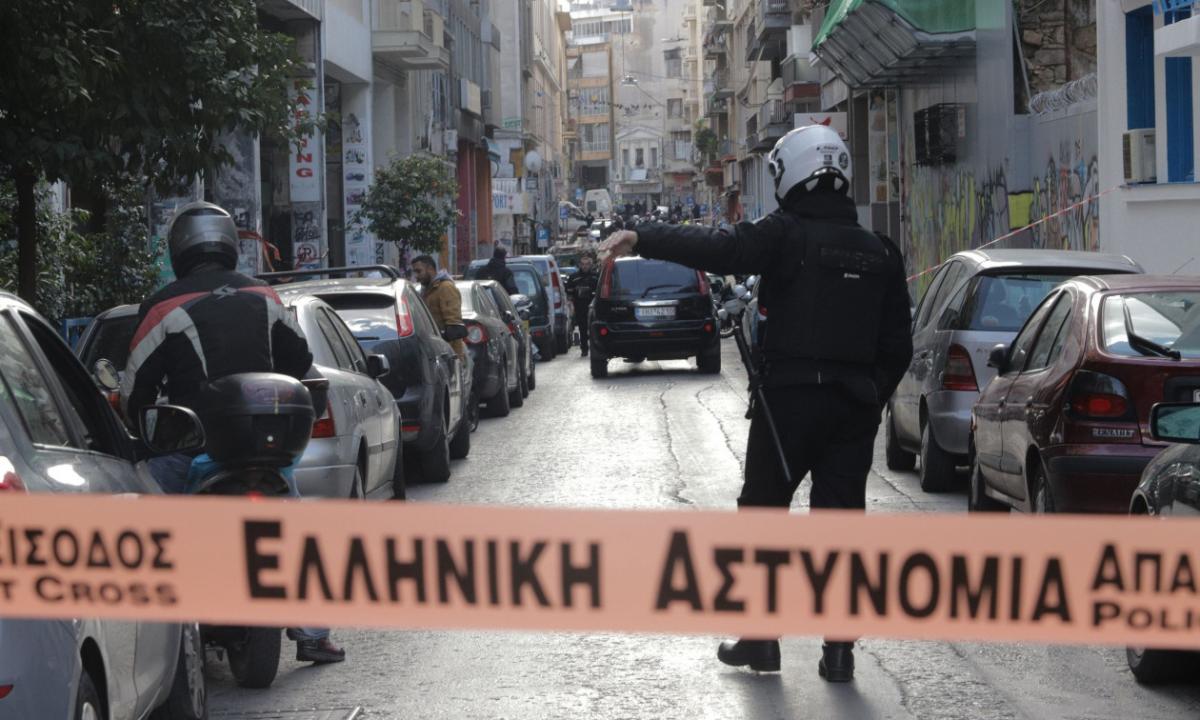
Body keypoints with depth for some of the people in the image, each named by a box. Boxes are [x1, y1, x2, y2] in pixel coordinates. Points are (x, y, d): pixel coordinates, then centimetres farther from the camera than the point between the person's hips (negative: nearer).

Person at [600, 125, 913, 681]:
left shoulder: (786, 237, -8)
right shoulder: (880, 254, 10)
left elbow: (716, 248, -21)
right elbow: (897, 346, 12)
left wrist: (642, 239, -15)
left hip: (790, 398, -4)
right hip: (854, 405, 4)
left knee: (762, 511, 10)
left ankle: (759, 636, 11)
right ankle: (839, 649, 4)